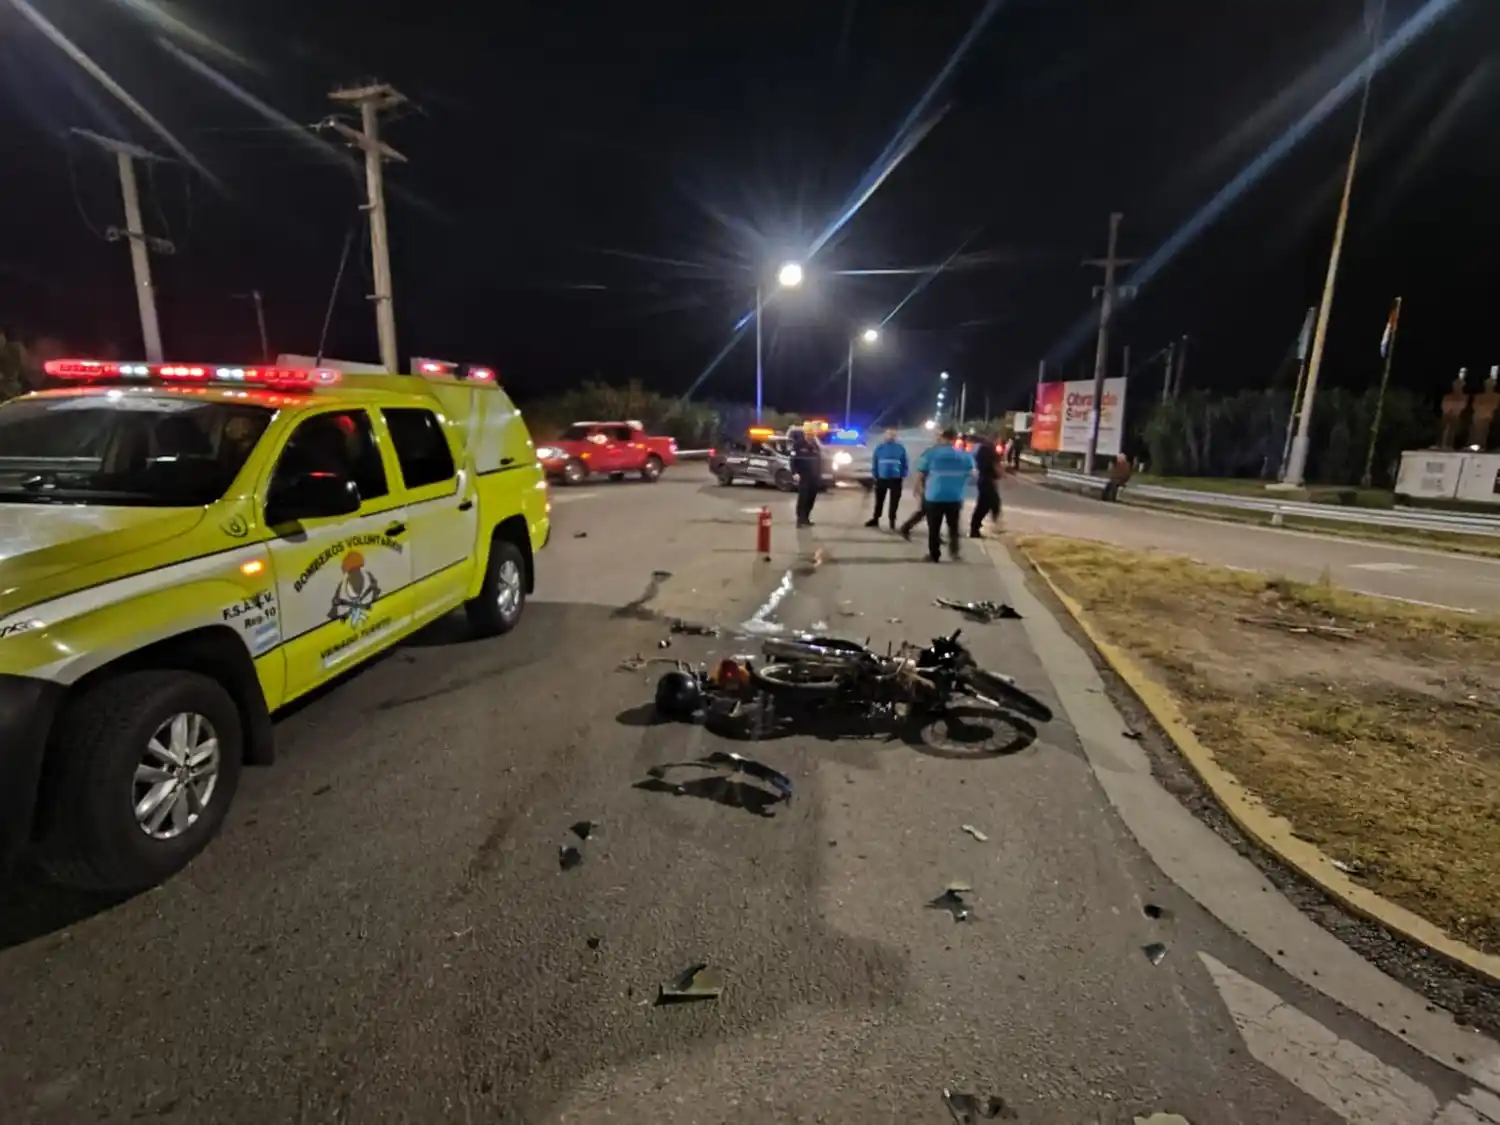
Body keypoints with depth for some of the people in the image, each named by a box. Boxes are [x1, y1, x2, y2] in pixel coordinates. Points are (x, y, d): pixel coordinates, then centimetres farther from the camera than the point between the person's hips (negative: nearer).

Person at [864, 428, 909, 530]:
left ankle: (892, 521, 18)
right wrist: (875, 476, 1)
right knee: (879, 501, 11)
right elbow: (874, 463, 4)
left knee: (894, 502, 6)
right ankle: (875, 519, 25)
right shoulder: (879, 448, 0)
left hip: (896, 479, -1)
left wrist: (903, 478, -4)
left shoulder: (901, 448, -1)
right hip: (882, 479, 1)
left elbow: (905, 464, 2)